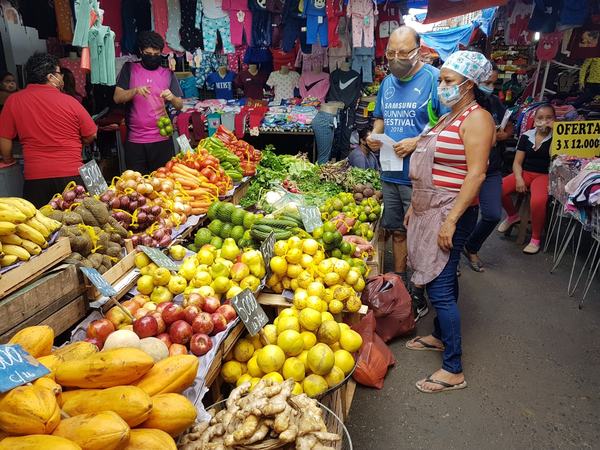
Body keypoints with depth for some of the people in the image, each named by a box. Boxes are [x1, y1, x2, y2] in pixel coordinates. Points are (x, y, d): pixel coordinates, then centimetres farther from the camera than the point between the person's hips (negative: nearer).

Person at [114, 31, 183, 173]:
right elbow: (117, 98, 0)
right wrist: (135, 91, -18)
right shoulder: (129, 68, 7)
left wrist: (172, 98, -16)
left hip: (162, 139, 0)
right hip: (135, 140, 0)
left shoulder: (168, 73, 8)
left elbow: (180, 105, 6)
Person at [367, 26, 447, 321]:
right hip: (389, 174, 7)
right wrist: (374, 136, 3)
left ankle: (418, 299, 20)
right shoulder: (387, 82, 12)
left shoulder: (434, 78, -10)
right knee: (397, 231, 17)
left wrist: (417, 142, -22)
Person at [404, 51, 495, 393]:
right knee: (442, 280, 18)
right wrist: (415, 207, 19)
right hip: (430, 211, 9)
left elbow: (476, 174, -19)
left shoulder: (476, 119, -11)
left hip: (452, 213, -9)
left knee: (440, 286, -8)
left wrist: (451, 220, -23)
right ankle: (440, 337, 34)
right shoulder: (448, 118, 16)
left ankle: (454, 371, 2)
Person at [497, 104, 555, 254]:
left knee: (538, 201, -36)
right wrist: (519, 178, -12)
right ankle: (513, 215, 8)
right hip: (525, 173, 3)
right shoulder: (526, 136, 9)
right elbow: (517, 162, 6)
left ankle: (536, 239, -13)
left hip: (544, 175, -3)